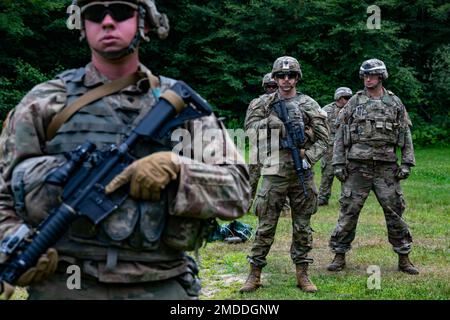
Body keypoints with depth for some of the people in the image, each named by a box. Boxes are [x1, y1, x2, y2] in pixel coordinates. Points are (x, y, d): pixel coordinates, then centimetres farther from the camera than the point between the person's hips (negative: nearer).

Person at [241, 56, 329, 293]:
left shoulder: (309, 105, 5)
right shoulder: (264, 103, 6)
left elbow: (323, 139, 4)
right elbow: (250, 127, -5)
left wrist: (308, 157, -11)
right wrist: (274, 121, -16)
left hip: (302, 174, 1)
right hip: (274, 173, -1)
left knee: (302, 227, 8)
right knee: (266, 227, 1)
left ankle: (302, 274, 17)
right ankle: (254, 275, 9)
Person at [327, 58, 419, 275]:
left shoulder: (395, 103, 8)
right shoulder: (354, 102, 5)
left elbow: (406, 135, 9)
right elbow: (340, 135, 5)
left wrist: (407, 163, 0)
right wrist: (338, 163, -2)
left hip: (386, 168, 1)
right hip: (357, 166, -1)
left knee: (395, 212, 4)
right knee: (348, 211, 1)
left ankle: (404, 258, 15)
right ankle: (339, 256, 11)